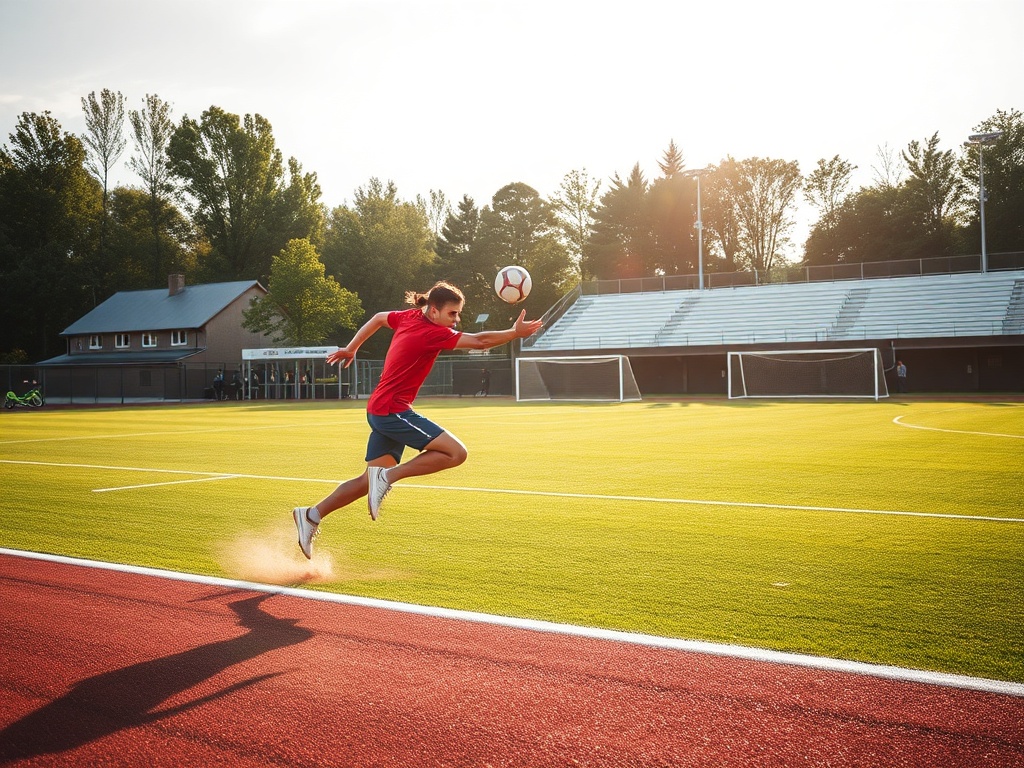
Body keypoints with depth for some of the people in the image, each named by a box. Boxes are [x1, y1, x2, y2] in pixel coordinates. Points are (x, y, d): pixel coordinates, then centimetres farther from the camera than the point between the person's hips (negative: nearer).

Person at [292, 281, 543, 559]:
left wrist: (350, 348, 35)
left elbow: (378, 318, 25)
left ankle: (311, 515, 20)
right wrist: (516, 332, -13)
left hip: (380, 411, 10)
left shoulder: (410, 317, 8)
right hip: (392, 410, -10)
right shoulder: (431, 332, -18)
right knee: (456, 452, -16)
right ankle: (388, 476, -14)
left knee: (370, 480, 17)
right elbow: (480, 341, -21)